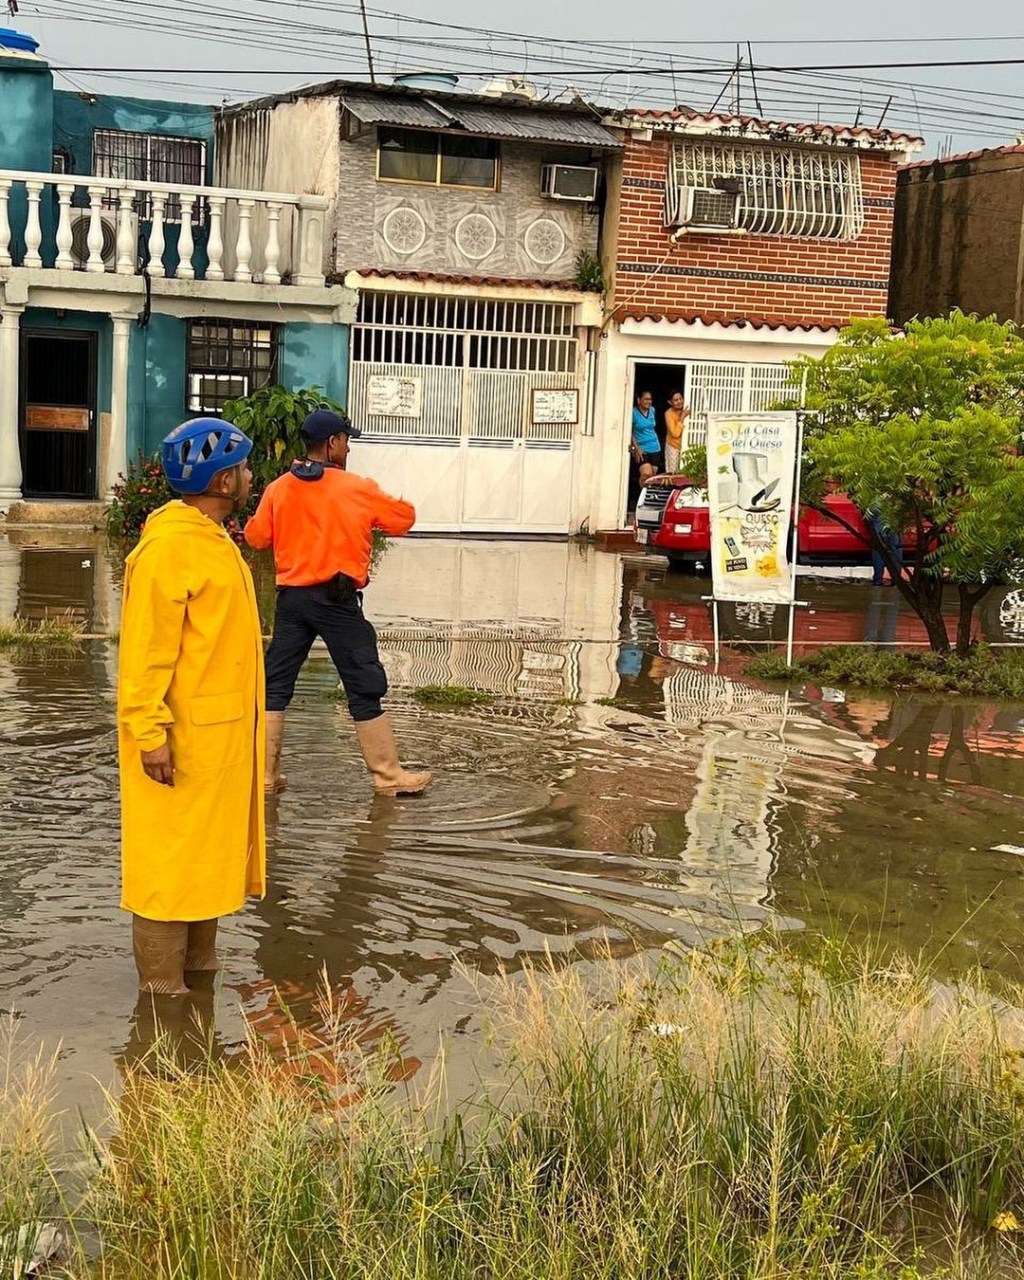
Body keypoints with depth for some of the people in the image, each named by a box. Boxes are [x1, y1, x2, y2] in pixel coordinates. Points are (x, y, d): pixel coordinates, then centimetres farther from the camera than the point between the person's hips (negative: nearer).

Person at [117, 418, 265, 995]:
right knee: (170, 861, -1)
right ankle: (163, 991, 9)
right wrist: (151, 734, -23)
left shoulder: (213, 541, 13)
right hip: (183, 740, -10)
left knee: (210, 856, 17)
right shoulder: (168, 547, -18)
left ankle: (199, 971, 29)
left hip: (221, 735, 10)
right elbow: (145, 650, -20)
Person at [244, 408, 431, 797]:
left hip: (291, 597, 4)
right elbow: (405, 518, 3)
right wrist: (371, 515, 21)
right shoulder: (358, 490, -5)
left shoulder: (278, 489, 3)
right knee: (365, 687, 2)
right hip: (337, 599, -4)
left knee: (276, 684, 11)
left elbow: (256, 536, 9)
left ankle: (265, 773, 12)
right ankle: (388, 774, 6)